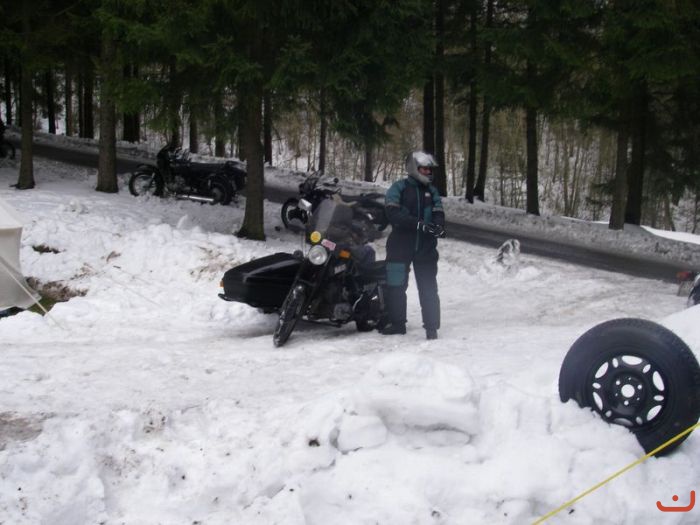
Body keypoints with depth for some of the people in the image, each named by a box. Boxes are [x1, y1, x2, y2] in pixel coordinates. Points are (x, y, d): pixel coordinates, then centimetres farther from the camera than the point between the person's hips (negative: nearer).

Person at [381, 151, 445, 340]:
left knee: (428, 287, 1)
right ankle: (397, 323, 19)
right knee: (396, 286, 4)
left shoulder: (432, 191, 10)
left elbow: (438, 213, 2)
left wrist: (439, 226, -23)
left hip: (426, 246, 2)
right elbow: (393, 214, -17)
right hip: (400, 244, -2)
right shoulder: (398, 188, -3)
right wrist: (420, 224, -27)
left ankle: (432, 326, 5)